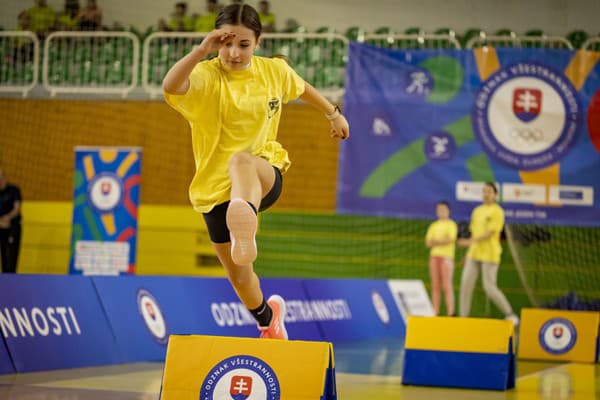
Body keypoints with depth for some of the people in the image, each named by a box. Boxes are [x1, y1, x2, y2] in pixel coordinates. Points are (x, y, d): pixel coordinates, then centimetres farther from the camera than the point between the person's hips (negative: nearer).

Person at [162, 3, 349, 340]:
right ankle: (267, 318, 48)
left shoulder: (275, 71, -1)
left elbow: (302, 88, 23)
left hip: (264, 177, -1)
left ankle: (245, 230, -72)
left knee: (242, 161, -39)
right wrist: (202, 50, -47)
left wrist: (334, 114, 32)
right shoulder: (206, 76, -13)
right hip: (216, 187, 1)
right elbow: (171, 86, -37)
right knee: (239, 276, 12)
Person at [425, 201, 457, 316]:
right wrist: (442, 241, -8)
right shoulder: (433, 226, 16)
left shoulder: (451, 224, 1)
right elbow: (428, 242, 8)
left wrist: (436, 241, -5)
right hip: (434, 256, 5)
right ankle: (435, 313, 2)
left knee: (447, 286, -9)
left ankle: (450, 314, -11)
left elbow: (450, 239, -13)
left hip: (447, 256, -5)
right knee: (435, 286, 2)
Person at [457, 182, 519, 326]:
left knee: (490, 288, -9)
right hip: (474, 254, 7)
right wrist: (468, 253, 18)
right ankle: (463, 317, 3)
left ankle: (511, 315, 5)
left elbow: (489, 233, -16)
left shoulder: (497, 212, -7)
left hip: (489, 255, -7)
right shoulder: (477, 211, 15)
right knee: (466, 283, -2)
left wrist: (470, 242, -23)